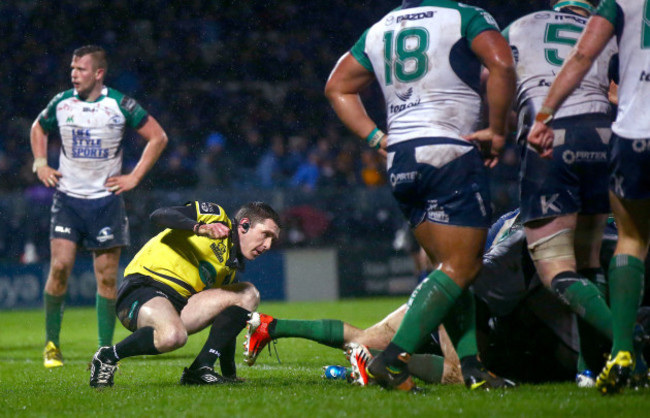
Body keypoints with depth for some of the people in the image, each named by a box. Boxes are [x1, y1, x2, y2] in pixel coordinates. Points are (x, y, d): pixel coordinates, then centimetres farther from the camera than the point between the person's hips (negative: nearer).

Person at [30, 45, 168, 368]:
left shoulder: (119, 105, -6)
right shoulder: (61, 103, 2)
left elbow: (158, 137, 4)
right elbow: (38, 129, 23)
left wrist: (135, 177, -1)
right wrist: (40, 165, 10)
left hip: (106, 199, -1)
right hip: (67, 198, 1)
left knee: (107, 276, -1)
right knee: (60, 266, -12)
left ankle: (106, 350, 9)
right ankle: (51, 343, 2)